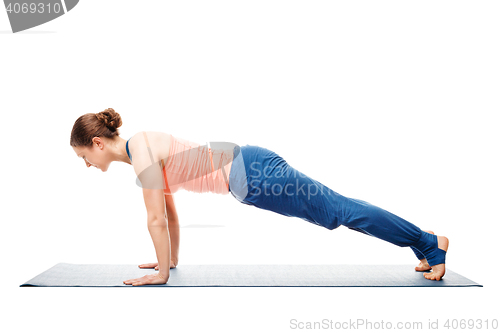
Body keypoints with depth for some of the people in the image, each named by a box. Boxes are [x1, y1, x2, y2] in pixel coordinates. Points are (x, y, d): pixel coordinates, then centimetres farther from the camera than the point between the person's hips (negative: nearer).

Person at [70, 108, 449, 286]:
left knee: (339, 210, -3)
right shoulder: (142, 148, 14)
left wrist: (161, 273, -5)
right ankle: (426, 244, 24)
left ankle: (431, 244, 9)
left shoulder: (140, 149, -14)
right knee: (336, 208, 12)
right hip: (249, 172, 9)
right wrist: (172, 259, 28)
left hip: (251, 173, -9)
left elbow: (156, 219, -15)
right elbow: (169, 212, 22)